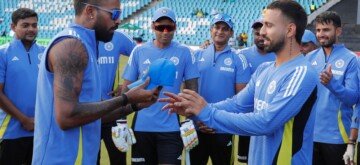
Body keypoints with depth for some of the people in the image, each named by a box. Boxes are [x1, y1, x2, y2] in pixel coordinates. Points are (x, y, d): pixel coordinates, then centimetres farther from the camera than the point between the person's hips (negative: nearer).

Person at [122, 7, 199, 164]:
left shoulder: (184, 53, -1)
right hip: (142, 126, 2)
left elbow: (192, 87, 2)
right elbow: (127, 87, 5)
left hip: (171, 127, -1)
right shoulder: (139, 51, 1)